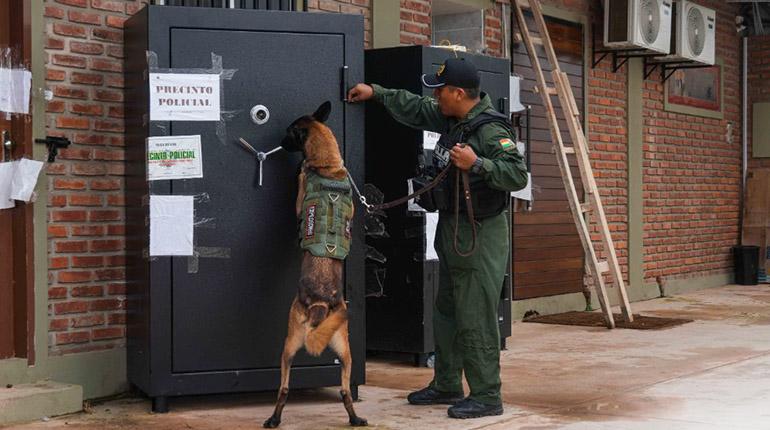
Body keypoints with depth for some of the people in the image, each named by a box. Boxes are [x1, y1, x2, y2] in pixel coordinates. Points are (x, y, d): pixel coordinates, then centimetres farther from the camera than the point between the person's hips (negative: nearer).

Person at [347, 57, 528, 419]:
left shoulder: (491, 131, -19)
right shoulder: (450, 119, 9)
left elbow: (517, 175, -25)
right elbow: (415, 109, 25)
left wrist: (477, 164, -32)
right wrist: (375, 92, 25)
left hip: (480, 235, -10)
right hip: (453, 231, 10)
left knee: (475, 321, -6)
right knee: (446, 314, 18)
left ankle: (486, 397, 4)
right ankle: (446, 386, 30)